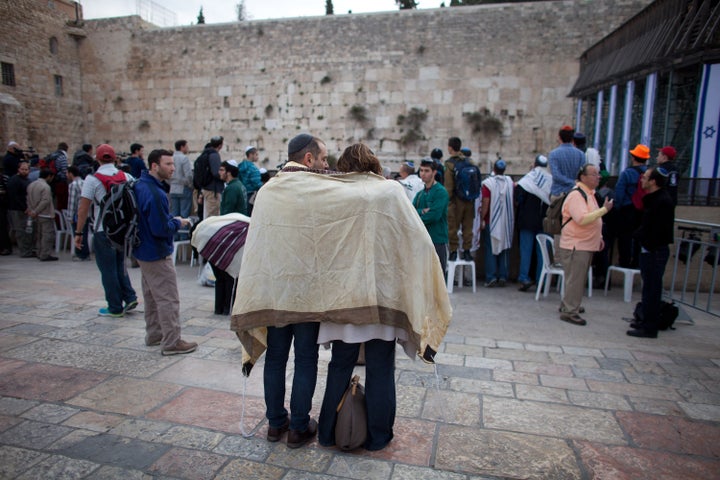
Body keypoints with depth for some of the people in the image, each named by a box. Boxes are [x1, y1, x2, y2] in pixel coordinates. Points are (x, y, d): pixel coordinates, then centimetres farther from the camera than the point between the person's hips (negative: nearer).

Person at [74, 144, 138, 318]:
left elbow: (83, 208, -10)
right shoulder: (127, 177, 2)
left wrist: (79, 233, -4)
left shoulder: (92, 179, -9)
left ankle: (115, 308, 12)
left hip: (103, 230, -4)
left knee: (108, 269, 6)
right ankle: (130, 297, 12)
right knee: (120, 264, 20)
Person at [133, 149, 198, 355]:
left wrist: (171, 220, 6)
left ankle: (154, 334, 33)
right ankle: (171, 342, 7)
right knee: (168, 299, -1)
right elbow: (161, 229, -26)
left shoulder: (141, 185, 7)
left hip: (144, 251, 11)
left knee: (152, 296, 20)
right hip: (157, 254, -10)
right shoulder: (155, 193, -25)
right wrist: (178, 223, -10)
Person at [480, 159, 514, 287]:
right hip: (507, 222, 3)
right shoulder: (510, 182, 2)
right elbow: (513, 201, 10)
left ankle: (491, 278, 0)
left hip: (491, 221, -3)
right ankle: (502, 277, 13)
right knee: (504, 248, 11)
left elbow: (485, 203, -13)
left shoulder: (488, 183, -11)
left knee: (490, 249, 3)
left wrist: (482, 219, -7)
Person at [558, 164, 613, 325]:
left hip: (587, 244, 10)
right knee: (575, 280, -5)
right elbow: (582, 219, -29)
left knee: (578, 279, 17)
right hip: (575, 245, -10)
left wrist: (599, 237, 21)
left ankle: (568, 305, 29)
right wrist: (604, 209, -23)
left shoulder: (589, 194, 16)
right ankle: (569, 312, 3)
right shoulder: (576, 195, -17)